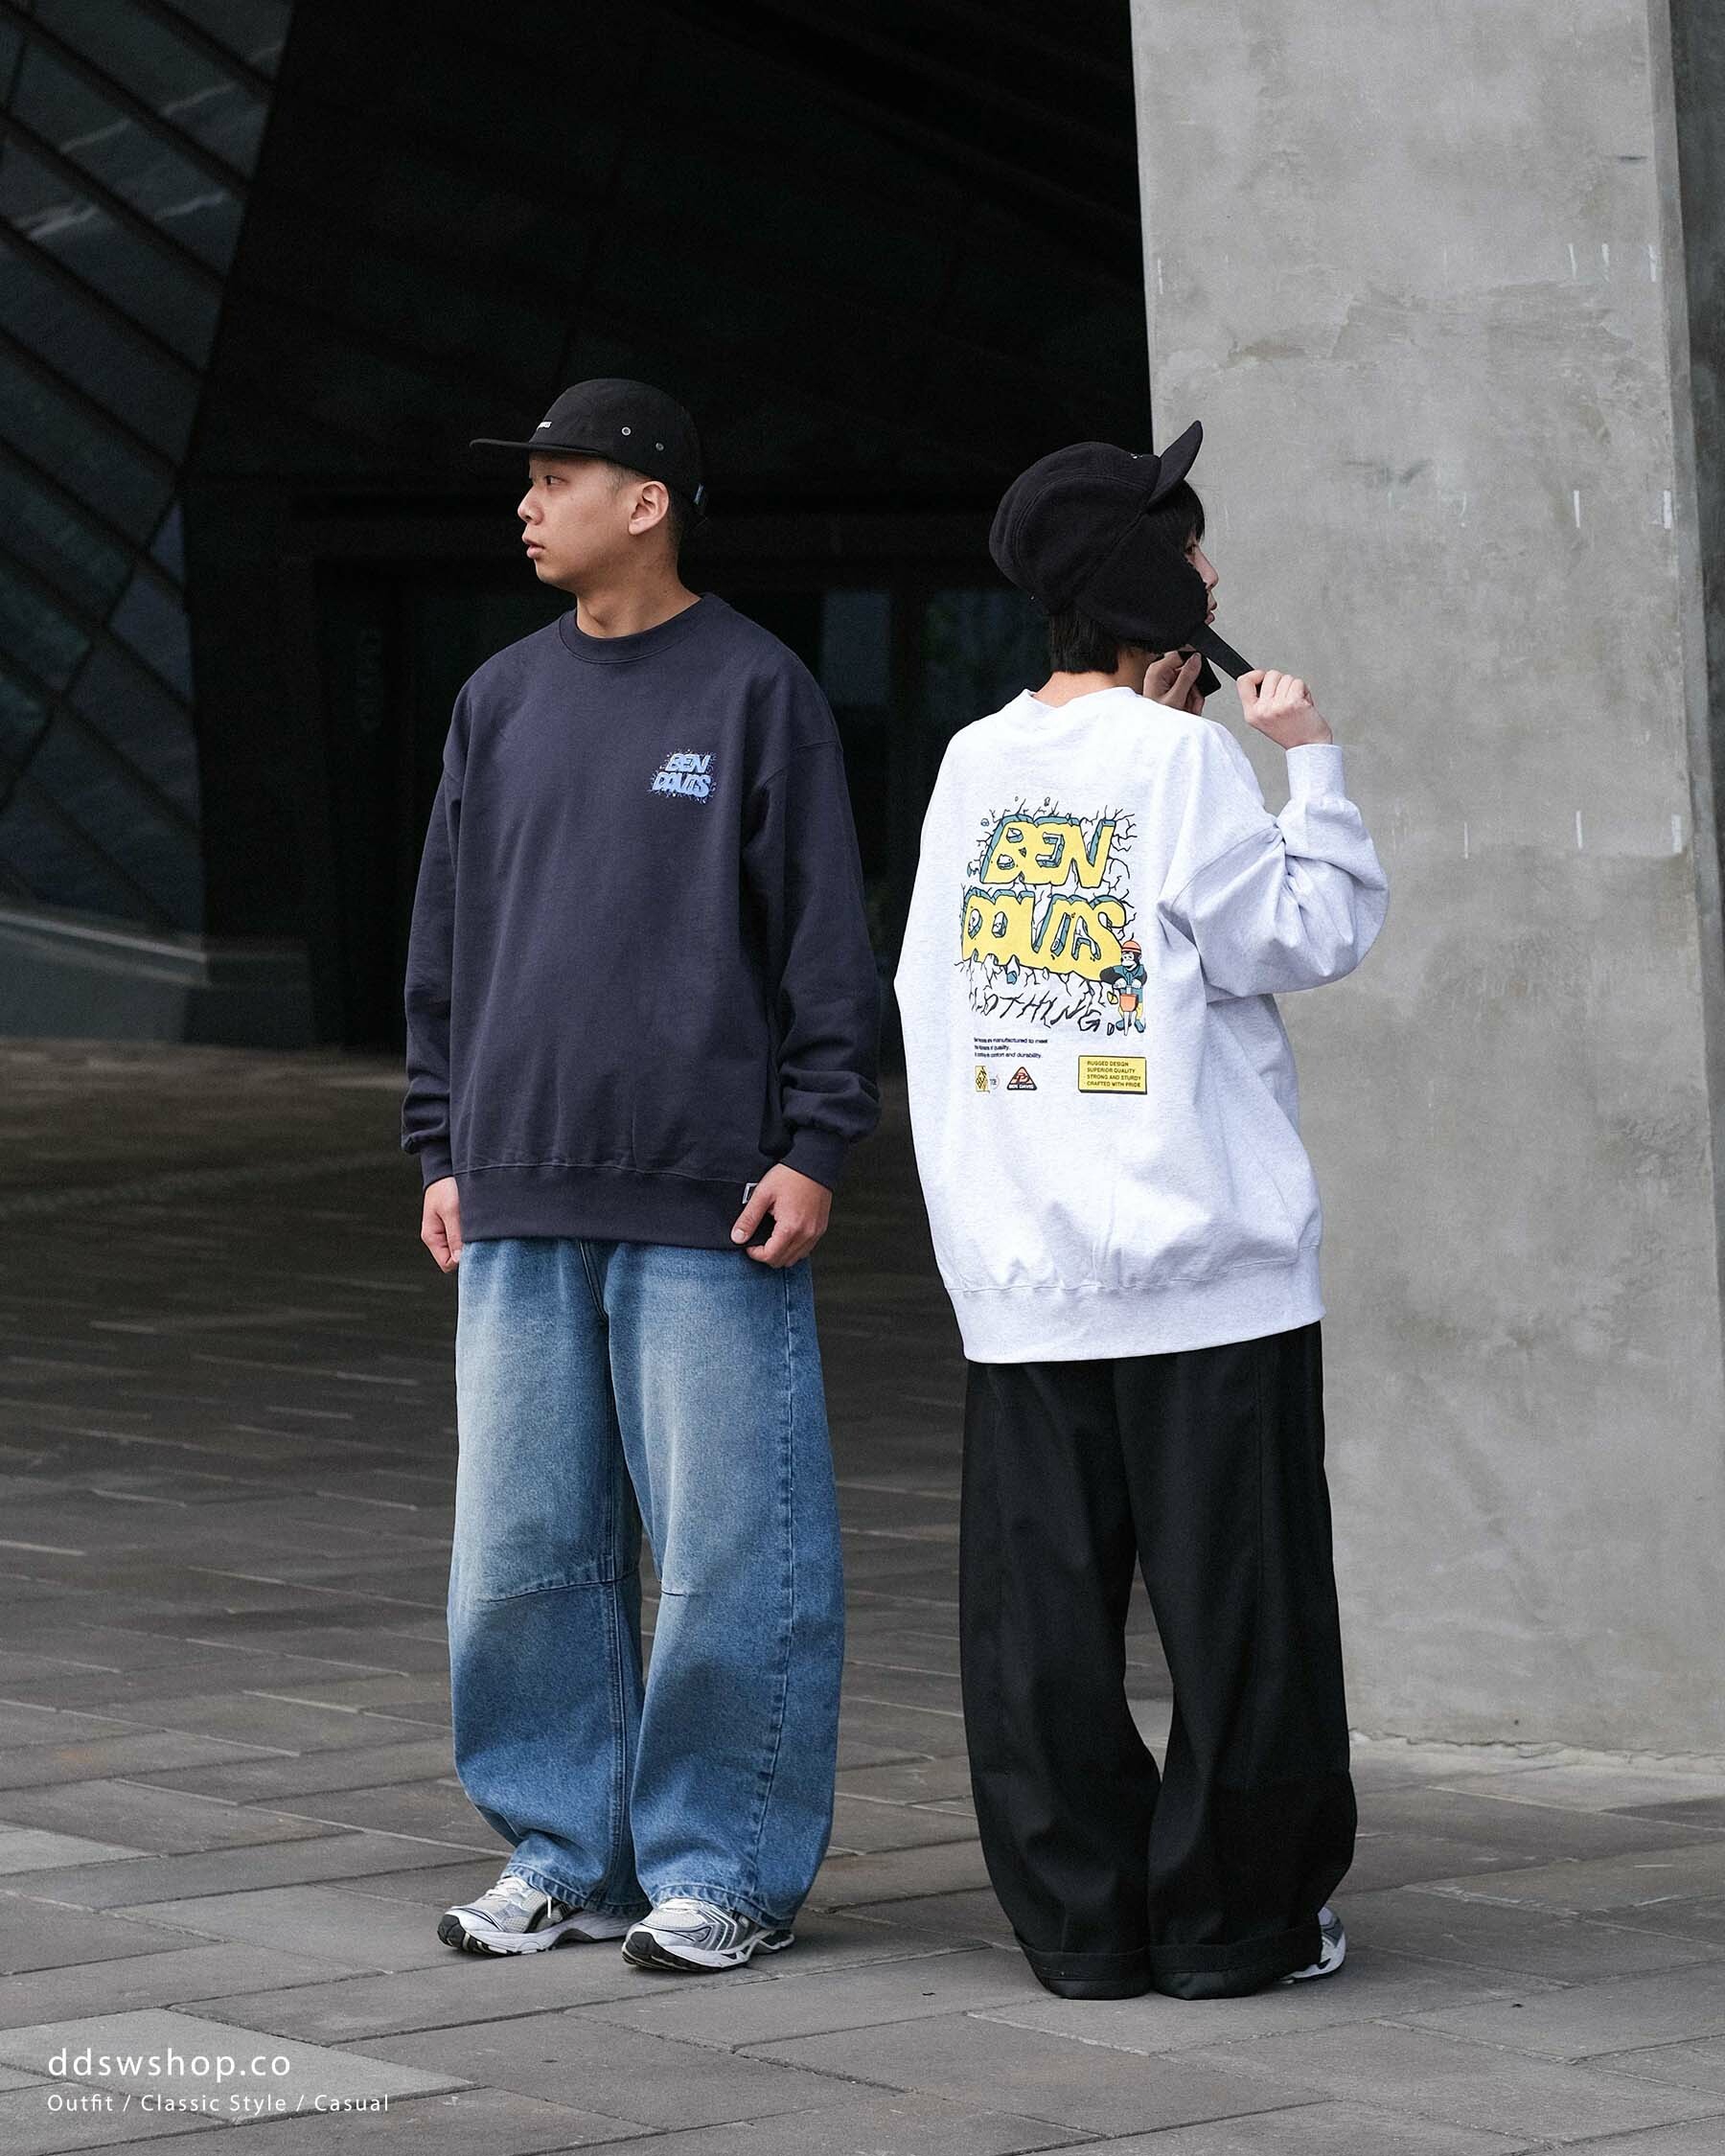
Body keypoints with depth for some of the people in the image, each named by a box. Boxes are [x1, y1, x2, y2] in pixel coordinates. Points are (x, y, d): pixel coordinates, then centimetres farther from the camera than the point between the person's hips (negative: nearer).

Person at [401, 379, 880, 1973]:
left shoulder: (756, 690, -2)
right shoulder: (502, 702, 14)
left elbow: (828, 939, -3)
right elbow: (448, 940, 18)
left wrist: (813, 1146, -9)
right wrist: (443, 1151, 12)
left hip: (708, 1206, -5)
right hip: (522, 1207, 5)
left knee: (728, 1550, -2)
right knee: (524, 1549, 7)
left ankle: (727, 1870, 6)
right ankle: (566, 1855, 17)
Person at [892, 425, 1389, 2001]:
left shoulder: (975, 764, 7)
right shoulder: (1181, 762, -10)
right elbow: (1317, 934, -8)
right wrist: (1312, 761, 0)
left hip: (1018, 1275, 5)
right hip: (1205, 1270, -5)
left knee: (1041, 1618, 7)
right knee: (1235, 1613, 4)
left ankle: (1081, 1920, 10)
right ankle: (1233, 1919, 7)